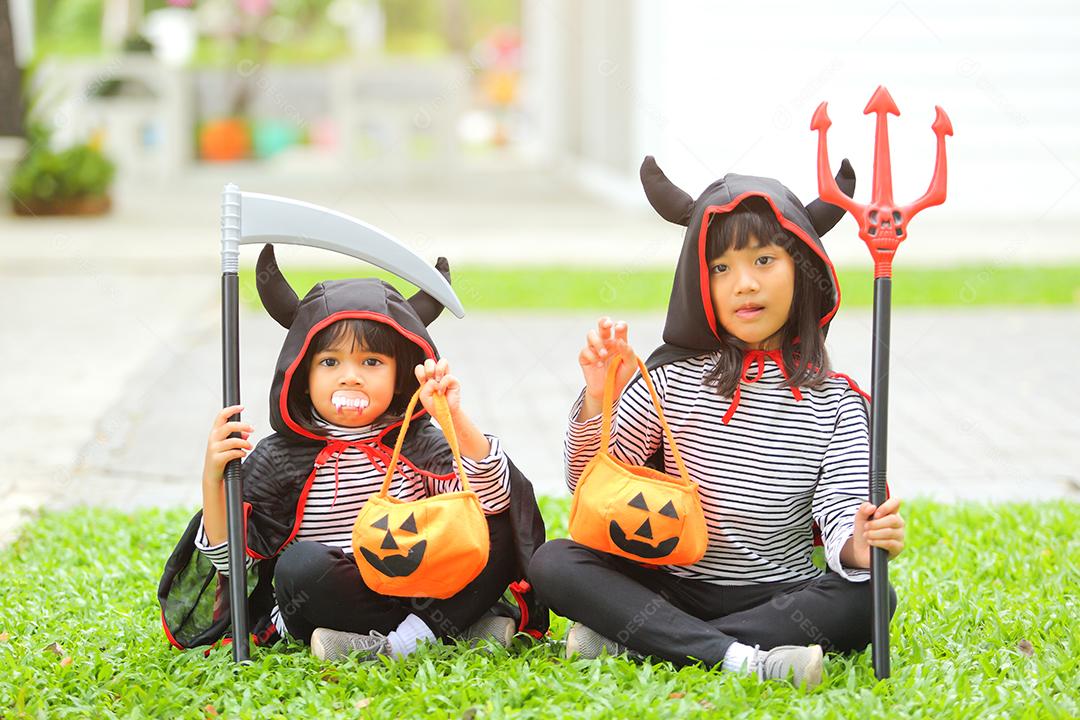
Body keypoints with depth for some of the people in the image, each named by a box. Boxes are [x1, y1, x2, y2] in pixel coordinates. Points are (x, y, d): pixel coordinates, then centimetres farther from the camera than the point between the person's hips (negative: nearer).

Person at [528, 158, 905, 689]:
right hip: (672, 589, 0)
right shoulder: (675, 379, 1)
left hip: (782, 596, 0)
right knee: (553, 563, -21)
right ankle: (741, 657, -36)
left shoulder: (835, 403, 0)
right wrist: (598, 400, -17)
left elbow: (842, 514, -10)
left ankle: (626, 640, -29)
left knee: (866, 599, -29)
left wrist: (858, 545, -33)